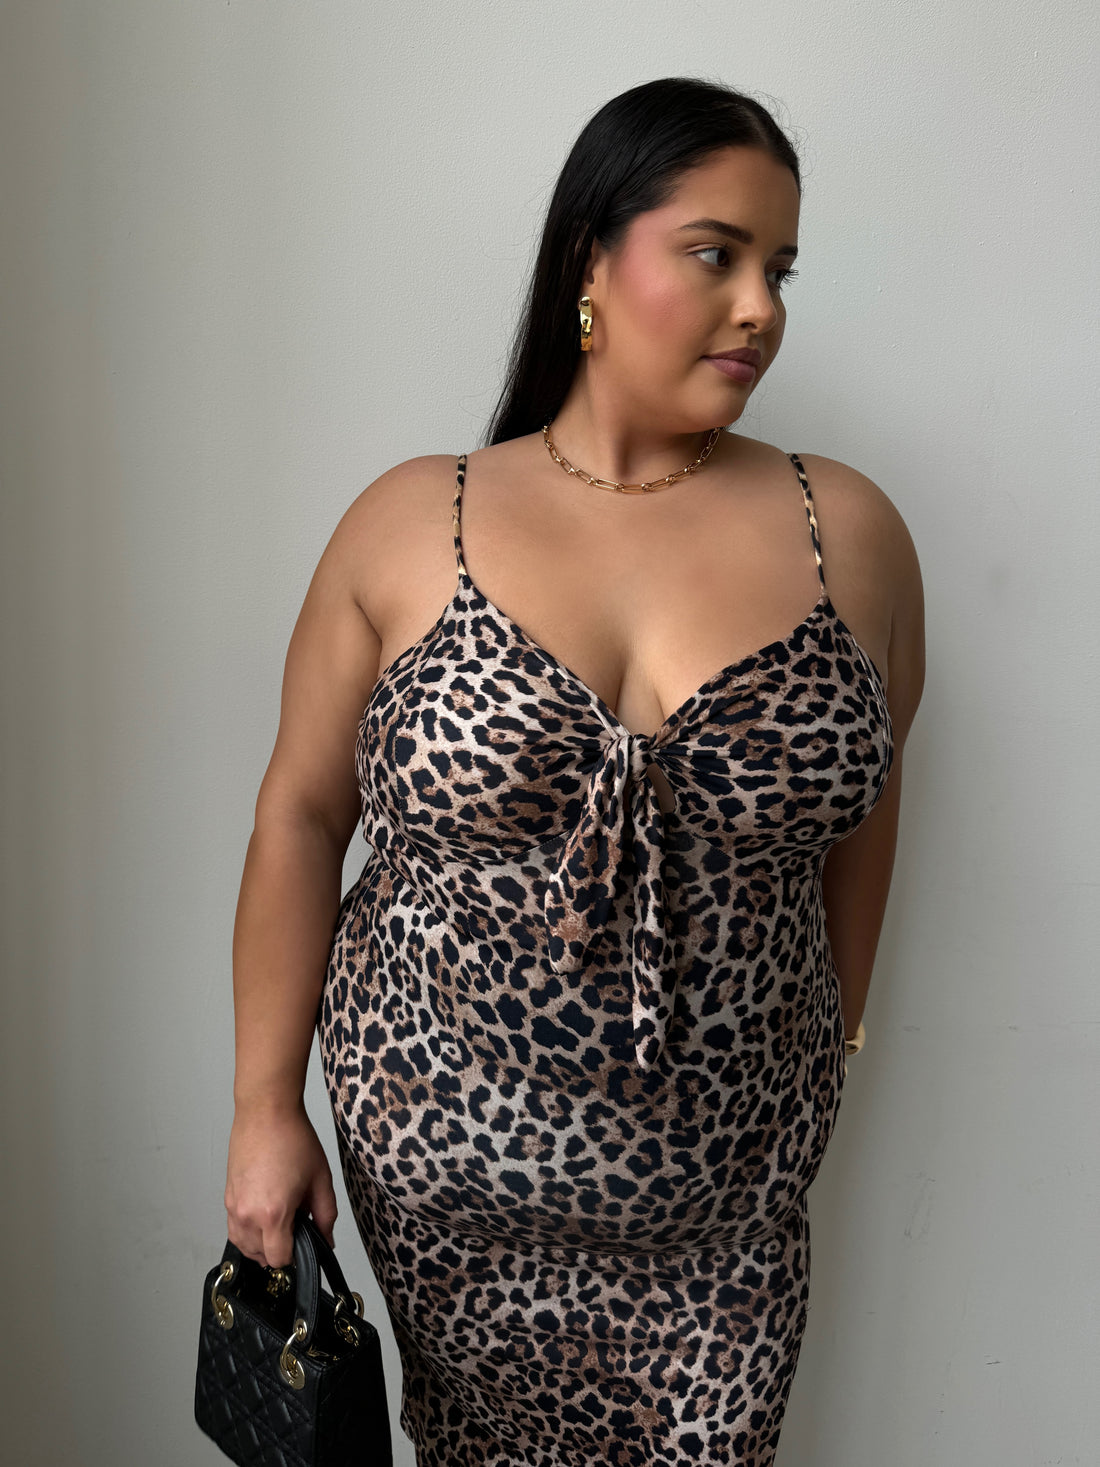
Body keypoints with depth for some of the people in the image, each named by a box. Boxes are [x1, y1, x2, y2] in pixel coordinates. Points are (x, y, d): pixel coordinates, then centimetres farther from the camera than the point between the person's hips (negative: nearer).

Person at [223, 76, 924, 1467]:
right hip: (438, 1167, 0)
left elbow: (861, 809, 7)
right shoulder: (410, 523, -8)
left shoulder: (851, 533, -4)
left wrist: (827, 1051, 13)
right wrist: (266, 1108, -2)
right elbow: (301, 817, -3)